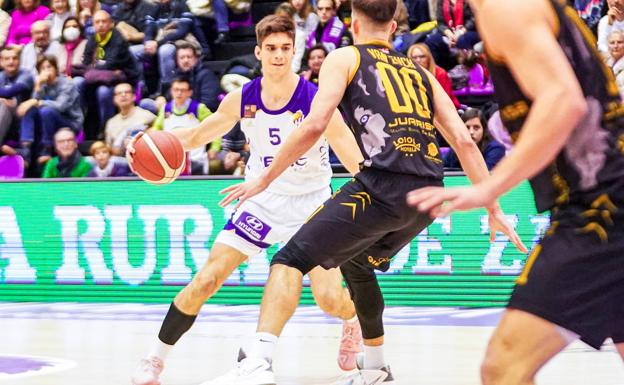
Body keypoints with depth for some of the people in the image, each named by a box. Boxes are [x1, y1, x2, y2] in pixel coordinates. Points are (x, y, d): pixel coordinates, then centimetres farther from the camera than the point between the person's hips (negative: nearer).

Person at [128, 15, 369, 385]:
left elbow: (354, 160, -22)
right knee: (205, 280, -8)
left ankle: (354, 322, 27)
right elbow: (198, 135, 5)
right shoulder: (242, 100, -9)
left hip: (312, 202, -2)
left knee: (330, 298, -12)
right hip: (264, 199, 3)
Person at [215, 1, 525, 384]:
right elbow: (464, 141, 18)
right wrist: (494, 209, 20)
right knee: (355, 264, 31)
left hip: (383, 185, -6)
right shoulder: (420, 72, 26)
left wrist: (265, 178, 4)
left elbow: (315, 125, -3)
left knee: (292, 259, -5)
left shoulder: (345, 58, 12)